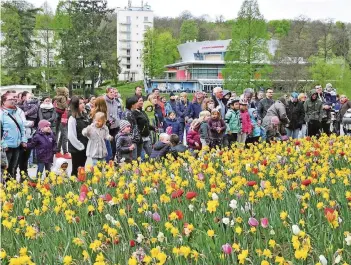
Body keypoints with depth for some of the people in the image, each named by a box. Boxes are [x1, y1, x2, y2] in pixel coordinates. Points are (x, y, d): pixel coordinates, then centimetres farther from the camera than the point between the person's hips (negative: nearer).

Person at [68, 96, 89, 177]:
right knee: (76, 170, 3)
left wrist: (88, 145, 5)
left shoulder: (85, 117, 9)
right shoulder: (72, 119, -15)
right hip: (76, 149, -7)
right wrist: (80, 146, -16)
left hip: (84, 148, 7)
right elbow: (71, 136, -20)